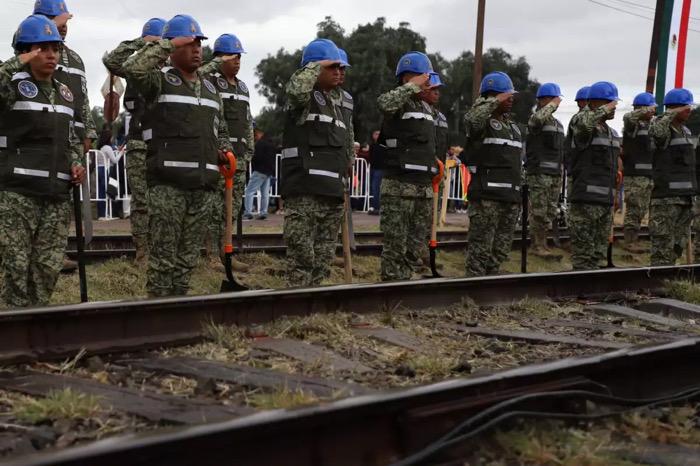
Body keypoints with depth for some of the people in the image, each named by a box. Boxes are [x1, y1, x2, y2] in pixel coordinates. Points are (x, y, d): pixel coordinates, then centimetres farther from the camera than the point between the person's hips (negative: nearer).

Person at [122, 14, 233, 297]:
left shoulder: (211, 90, 21)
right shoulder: (159, 81, 2)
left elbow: (221, 130, 28)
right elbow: (133, 69, -20)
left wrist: (225, 150, 7)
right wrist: (168, 44, -11)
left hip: (204, 183, 6)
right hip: (168, 182, -6)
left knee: (189, 255, 9)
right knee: (164, 253, -3)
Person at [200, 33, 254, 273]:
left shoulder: (243, 87, 19)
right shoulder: (210, 81, -2)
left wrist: (249, 150, 15)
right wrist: (217, 63, -19)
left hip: (239, 154, 7)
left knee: (233, 206, 8)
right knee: (214, 206, -5)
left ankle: (226, 253, 15)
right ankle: (213, 255, 1)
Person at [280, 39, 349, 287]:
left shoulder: (336, 103, 25)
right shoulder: (304, 97, 0)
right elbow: (295, 89, -28)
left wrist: (343, 188, 26)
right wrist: (316, 65, -10)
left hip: (332, 193, 8)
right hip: (305, 192, -8)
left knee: (323, 260, 11)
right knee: (301, 257, -9)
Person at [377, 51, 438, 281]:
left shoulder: (426, 108, 20)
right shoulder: (399, 102, -6)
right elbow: (383, 103, -31)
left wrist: (434, 164, 19)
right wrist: (413, 86, -21)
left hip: (424, 186, 8)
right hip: (400, 186, -8)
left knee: (415, 245, 13)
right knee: (396, 245, -4)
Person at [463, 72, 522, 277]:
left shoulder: (513, 127, 22)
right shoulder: (482, 122, -3)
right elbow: (471, 119, -31)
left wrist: (519, 195, 22)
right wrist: (495, 101, -21)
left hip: (510, 198, 8)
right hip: (486, 197, -8)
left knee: (501, 251, 11)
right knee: (480, 250, -5)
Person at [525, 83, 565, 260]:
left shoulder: (558, 123, 20)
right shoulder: (535, 119, -5)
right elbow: (538, 118, -34)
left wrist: (560, 175, 22)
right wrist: (553, 104, -17)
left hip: (554, 174, 8)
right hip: (539, 173, -8)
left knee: (550, 212, 10)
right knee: (539, 212, -6)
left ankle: (542, 244, 18)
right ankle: (537, 246, 2)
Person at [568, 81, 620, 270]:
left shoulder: (609, 131, 19)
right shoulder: (583, 126, -7)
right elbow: (583, 122, -34)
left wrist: (613, 193, 24)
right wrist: (605, 109, -20)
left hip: (606, 200, 9)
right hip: (587, 200, -9)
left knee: (598, 251, 13)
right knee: (583, 251, -5)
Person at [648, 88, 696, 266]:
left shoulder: (686, 131, 17)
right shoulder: (663, 128, -9)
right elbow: (656, 132, -37)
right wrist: (672, 113, -25)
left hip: (685, 196, 9)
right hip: (666, 198, -9)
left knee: (679, 243, 13)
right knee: (663, 242, -7)